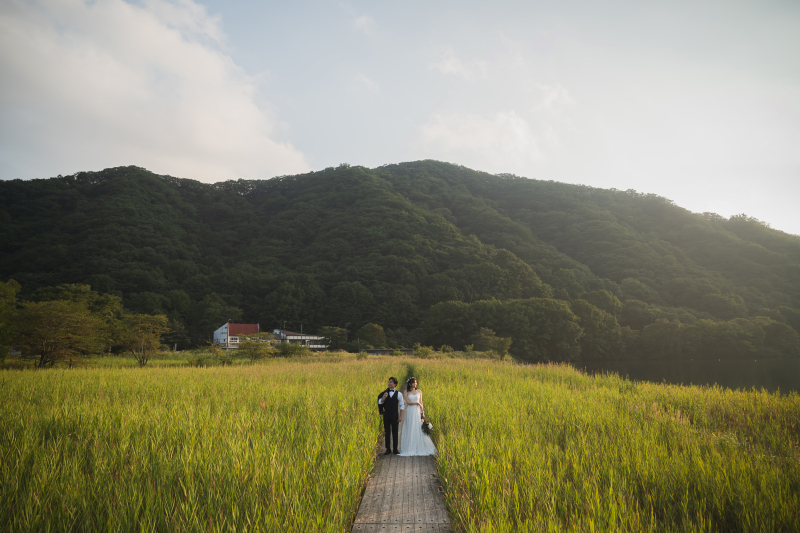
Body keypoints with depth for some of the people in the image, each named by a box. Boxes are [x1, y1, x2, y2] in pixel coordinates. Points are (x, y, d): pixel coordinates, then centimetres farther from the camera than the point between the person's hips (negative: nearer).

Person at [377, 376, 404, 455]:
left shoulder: (398, 394, -1)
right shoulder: (385, 393, 6)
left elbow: (402, 405, 1)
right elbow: (380, 402, 2)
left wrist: (401, 416, -4)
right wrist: (384, 397, -16)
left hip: (395, 415, -2)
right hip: (386, 415, 2)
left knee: (395, 432, 4)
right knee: (387, 432, 5)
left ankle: (395, 449, 13)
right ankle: (388, 449, 12)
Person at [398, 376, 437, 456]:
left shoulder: (419, 391, 10)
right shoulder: (406, 392, 3)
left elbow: (421, 403, 9)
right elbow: (408, 402, -7)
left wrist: (423, 412, 1)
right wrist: (417, 403, -4)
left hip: (417, 412, 2)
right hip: (409, 412, -2)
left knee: (419, 430, -1)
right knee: (410, 430, -2)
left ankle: (420, 448, 7)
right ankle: (409, 449, 3)